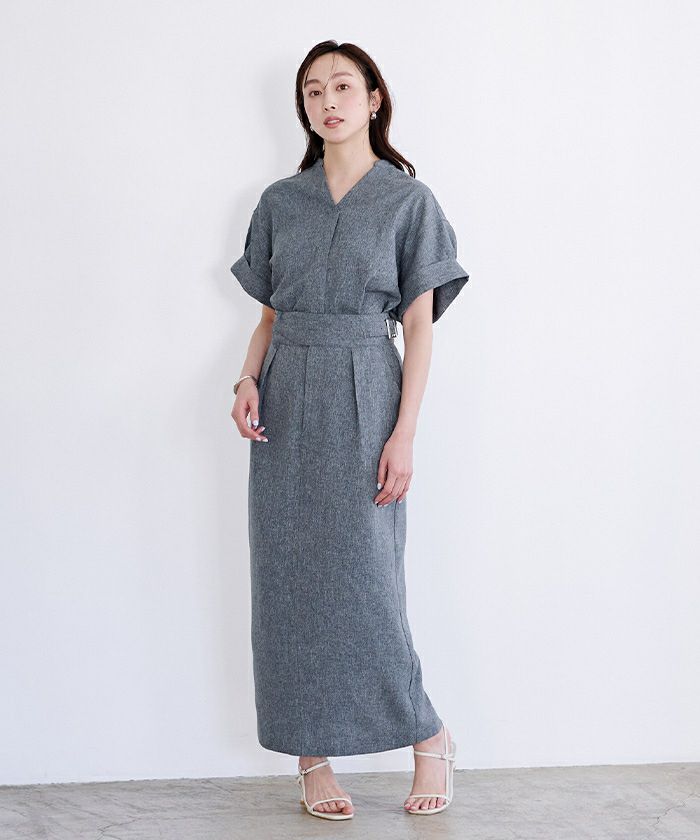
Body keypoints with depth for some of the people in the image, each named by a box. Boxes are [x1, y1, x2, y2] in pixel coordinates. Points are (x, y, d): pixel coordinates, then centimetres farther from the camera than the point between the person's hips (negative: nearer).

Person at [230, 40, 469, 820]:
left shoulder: (407, 200, 2)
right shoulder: (279, 201, 12)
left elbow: (419, 325, -2)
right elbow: (270, 314, 15)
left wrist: (404, 435, -10)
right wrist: (247, 381, -5)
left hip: (364, 399, -4)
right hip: (287, 404, 4)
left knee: (363, 576, -7)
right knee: (288, 578, 2)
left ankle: (427, 736, 13)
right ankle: (313, 756, 11)